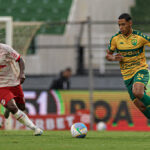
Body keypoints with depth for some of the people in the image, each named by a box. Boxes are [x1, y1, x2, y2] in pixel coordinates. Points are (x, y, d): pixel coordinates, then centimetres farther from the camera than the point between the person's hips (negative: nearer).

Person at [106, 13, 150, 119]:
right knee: (140, 105, -1)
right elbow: (108, 55, 10)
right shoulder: (115, 39, -1)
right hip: (127, 75, 4)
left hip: (140, 70, -4)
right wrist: (114, 58, -12)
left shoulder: (140, 37, -10)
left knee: (137, 92, -34)